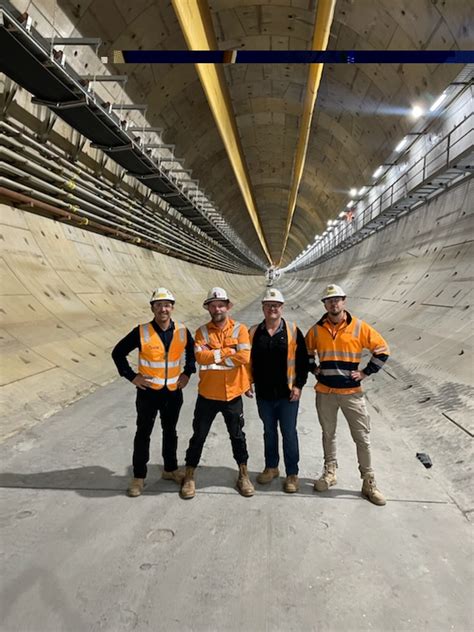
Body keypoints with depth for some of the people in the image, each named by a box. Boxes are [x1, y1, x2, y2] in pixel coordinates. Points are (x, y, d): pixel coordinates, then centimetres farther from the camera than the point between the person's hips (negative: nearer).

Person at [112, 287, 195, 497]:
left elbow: (192, 351, 15)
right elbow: (118, 352, -4)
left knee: (170, 432, 18)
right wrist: (131, 376, -9)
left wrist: (187, 372, 4)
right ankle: (139, 477, 24)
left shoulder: (182, 332, -5)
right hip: (148, 391, -2)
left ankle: (170, 469, 36)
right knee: (143, 434, 8)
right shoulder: (141, 332, -13)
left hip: (174, 391, 3)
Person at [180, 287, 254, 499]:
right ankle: (189, 477, 30)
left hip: (232, 394, 0)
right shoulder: (202, 331, -2)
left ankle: (243, 475, 35)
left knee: (237, 436, 15)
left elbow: (244, 357, -20)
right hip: (207, 394, 1)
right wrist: (228, 351, -20)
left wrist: (213, 357, -16)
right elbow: (200, 356, -18)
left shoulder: (239, 329, -6)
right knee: (198, 436, 12)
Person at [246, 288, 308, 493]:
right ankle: (271, 467, 35)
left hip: (287, 394, -2)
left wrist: (298, 385, -7)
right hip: (264, 394, 3)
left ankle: (292, 474, 21)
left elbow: (303, 360, -3)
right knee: (269, 432, 18)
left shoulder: (293, 331, -5)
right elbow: (247, 360, 10)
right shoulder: (254, 332, 2)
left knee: (289, 433, 6)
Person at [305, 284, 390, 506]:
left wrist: (366, 373, -4)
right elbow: (306, 352, 18)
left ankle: (369, 483, 19)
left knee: (362, 437, 5)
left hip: (352, 392, -2)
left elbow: (382, 349, 0)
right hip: (325, 392, 2)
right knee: (328, 434, 15)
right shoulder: (316, 329, 0)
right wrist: (314, 369, 5)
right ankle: (330, 472, 32)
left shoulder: (359, 327, -7)